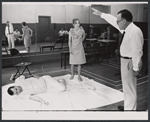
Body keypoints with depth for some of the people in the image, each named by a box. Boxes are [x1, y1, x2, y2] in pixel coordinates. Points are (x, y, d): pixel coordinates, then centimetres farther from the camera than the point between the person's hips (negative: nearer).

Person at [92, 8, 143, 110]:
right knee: (127, 87, 22)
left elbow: (137, 51, -25)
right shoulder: (126, 28, 5)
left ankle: (130, 109, 16)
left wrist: (136, 68, -23)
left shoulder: (134, 31, -23)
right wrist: (100, 14, 24)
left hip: (130, 62, -10)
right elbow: (113, 20, 17)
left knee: (130, 88, 1)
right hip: (125, 60, 10)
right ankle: (128, 106, 39)